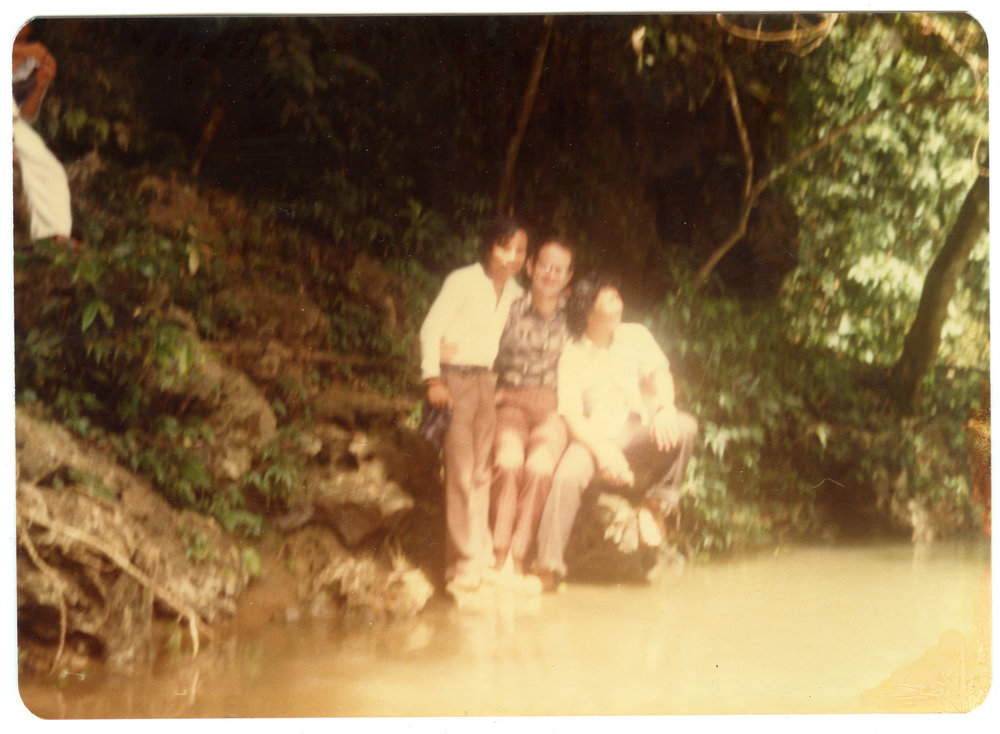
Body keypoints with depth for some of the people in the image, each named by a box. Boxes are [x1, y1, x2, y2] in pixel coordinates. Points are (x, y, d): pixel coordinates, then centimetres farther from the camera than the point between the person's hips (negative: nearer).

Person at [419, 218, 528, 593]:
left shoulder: (516, 293, 9)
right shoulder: (462, 281, -7)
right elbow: (430, 330, -8)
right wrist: (433, 379, -15)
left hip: (490, 382, 5)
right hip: (455, 379, -5)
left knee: (482, 471, 7)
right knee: (461, 473, -6)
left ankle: (481, 555, 14)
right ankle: (465, 562, -1)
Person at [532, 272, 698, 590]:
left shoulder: (636, 336, 9)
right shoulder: (572, 353, 0)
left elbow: (659, 373, -4)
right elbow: (572, 416, -7)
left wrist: (665, 407, -28)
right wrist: (603, 450, -24)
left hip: (639, 436, 2)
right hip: (594, 437, -2)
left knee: (684, 426, -28)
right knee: (567, 475, -33)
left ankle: (656, 504, -9)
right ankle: (548, 566, -23)